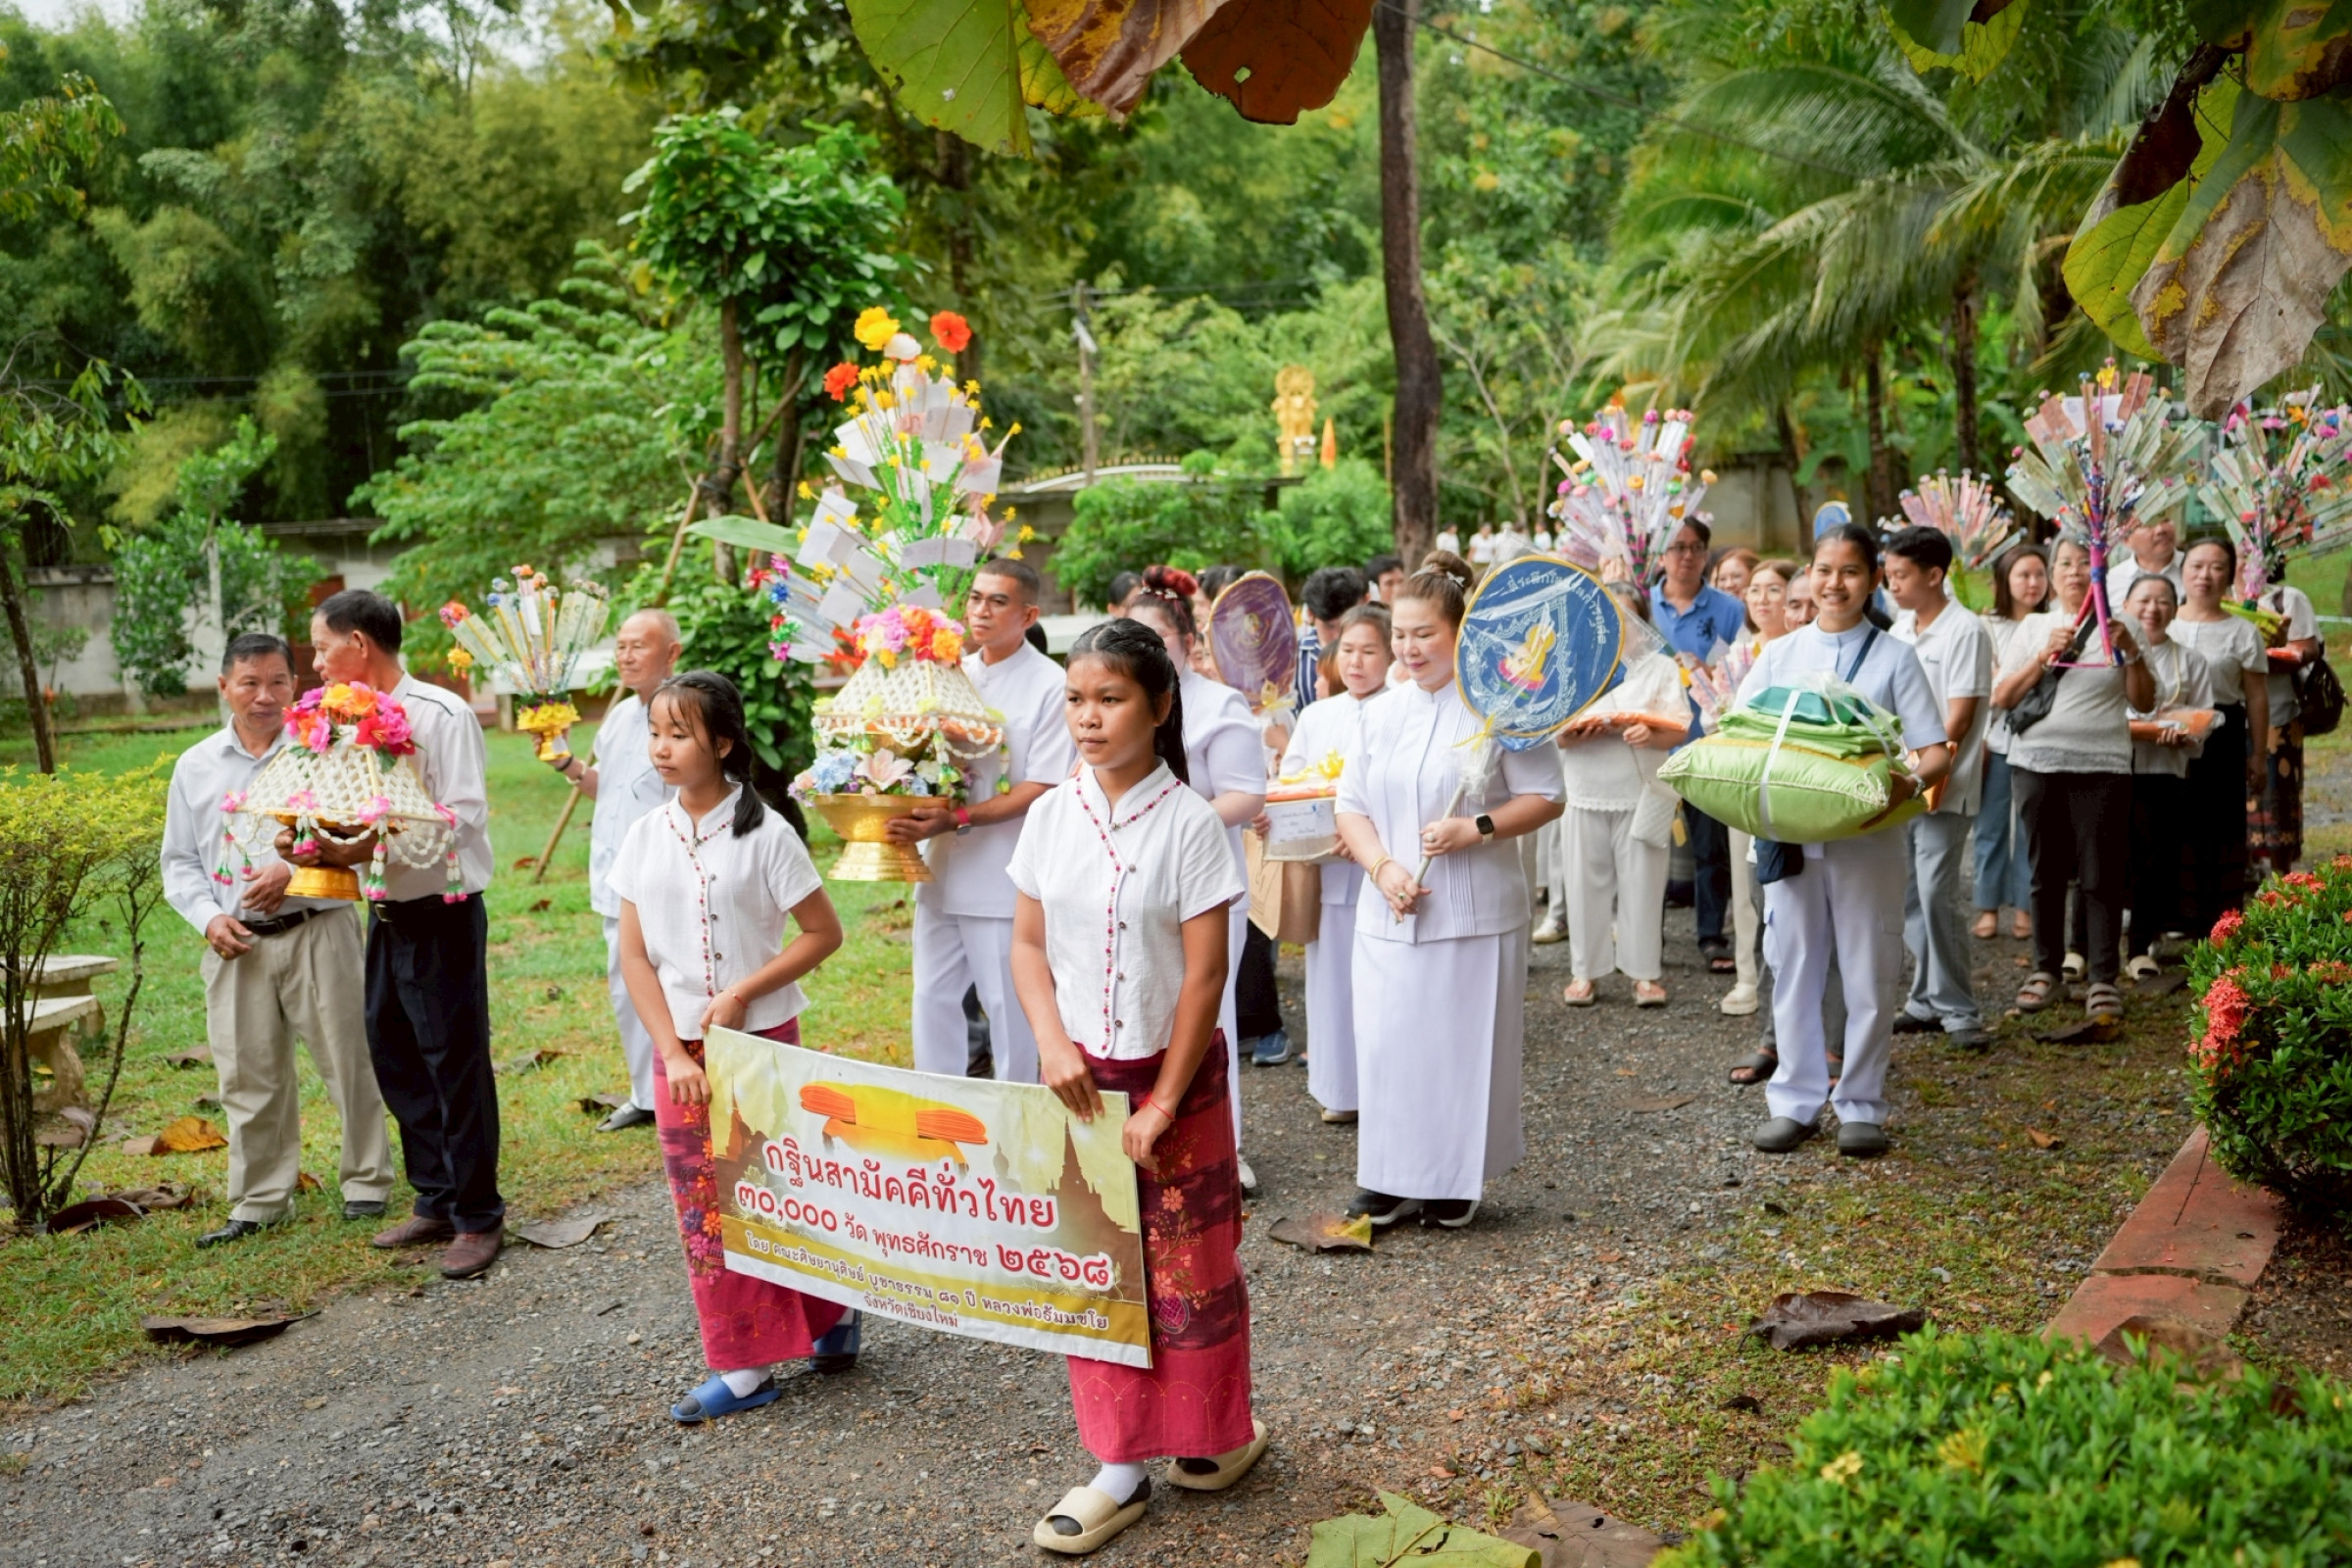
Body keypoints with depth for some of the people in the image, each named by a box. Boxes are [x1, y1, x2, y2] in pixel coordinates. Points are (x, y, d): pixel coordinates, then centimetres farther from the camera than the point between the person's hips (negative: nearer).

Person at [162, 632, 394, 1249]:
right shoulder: (195, 766, 10)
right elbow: (180, 861, 13)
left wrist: (293, 871, -19)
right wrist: (209, 918, -2)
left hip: (317, 932, -3)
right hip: (236, 944, 3)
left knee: (346, 1059, 2)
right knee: (248, 1076, 8)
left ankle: (367, 1181, 17)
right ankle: (259, 1201, 20)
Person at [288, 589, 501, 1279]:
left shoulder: (441, 714, -14)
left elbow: (463, 816, -21)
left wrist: (368, 847, -26)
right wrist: (313, 841, -6)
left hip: (443, 916, -8)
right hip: (388, 915, 9)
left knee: (457, 1065, -1)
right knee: (396, 1061, 15)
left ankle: (478, 1217, 11)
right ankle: (436, 1201, 29)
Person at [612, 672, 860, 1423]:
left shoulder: (764, 833, -10)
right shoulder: (646, 837, 1)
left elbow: (823, 933, -7)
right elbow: (633, 954, 1)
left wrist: (741, 993, -16)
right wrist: (673, 1054, -7)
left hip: (761, 1039, -4)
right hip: (680, 1051, 4)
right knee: (704, 1207, 7)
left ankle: (829, 1311, 30)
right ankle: (743, 1365, 18)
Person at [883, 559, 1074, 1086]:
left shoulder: (1049, 685, -10)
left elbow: (1041, 789, -15)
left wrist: (957, 820, -24)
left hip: (1004, 876, -6)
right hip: (941, 868, 6)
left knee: (1008, 1005, 4)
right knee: (933, 995, 13)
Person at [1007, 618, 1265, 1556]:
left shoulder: (1188, 823, -12)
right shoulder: (1051, 815, 0)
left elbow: (1205, 974, -13)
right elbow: (1028, 944, 6)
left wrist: (1162, 1105, -13)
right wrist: (1053, 1045, -10)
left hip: (1172, 1076, -4)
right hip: (1078, 1078, 4)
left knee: (1188, 1266, 8)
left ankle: (1216, 1435, 31)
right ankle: (1120, 1467, 23)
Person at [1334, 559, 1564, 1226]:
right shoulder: (1382, 712, 8)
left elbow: (1545, 797, -5)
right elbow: (1352, 805, 9)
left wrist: (1474, 829, -19)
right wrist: (1383, 867, -8)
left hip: (1475, 914, -4)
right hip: (1390, 914, 4)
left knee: (1465, 1044, 4)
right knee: (1387, 1040, 4)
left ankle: (1456, 1180, 21)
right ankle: (1394, 1180, 18)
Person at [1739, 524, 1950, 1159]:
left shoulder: (1895, 657, 3)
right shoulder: (1779, 654, 10)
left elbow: (1936, 751, -2)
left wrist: (1910, 784, -24)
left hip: (1867, 838, -2)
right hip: (1789, 833, 2)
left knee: (1869, 975, 4)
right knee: (1793, 970, 7)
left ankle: (1860, 1107, 16)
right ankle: (1795, 1101, 19)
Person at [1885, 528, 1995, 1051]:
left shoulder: (1965, 630, -9)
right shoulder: (1900, 629, 14)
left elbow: (1959, 716, -13)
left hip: (1943, 790, -7)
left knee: (1936, 898, -9)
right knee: (1908, 898, 10)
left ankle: (1958, 1011, 0)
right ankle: (1927, 1001, 19)